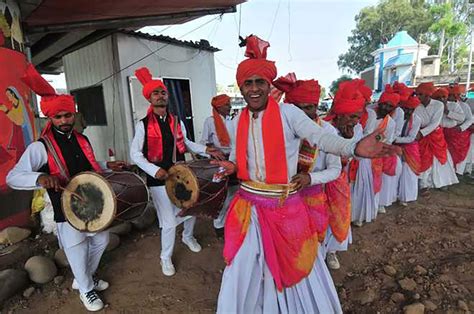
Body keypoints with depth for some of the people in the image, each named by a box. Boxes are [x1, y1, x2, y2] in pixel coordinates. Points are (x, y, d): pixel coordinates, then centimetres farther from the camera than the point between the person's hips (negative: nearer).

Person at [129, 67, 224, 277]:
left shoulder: (176, 121, 5)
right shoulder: (144, 125, -9)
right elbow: (135, 154, -8)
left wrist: (205, 150, 3)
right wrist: (154, 170, -22)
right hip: (159, 180, -5)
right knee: (169, 222, 2)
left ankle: (188, 237, 52)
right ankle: (166, 258, 30)